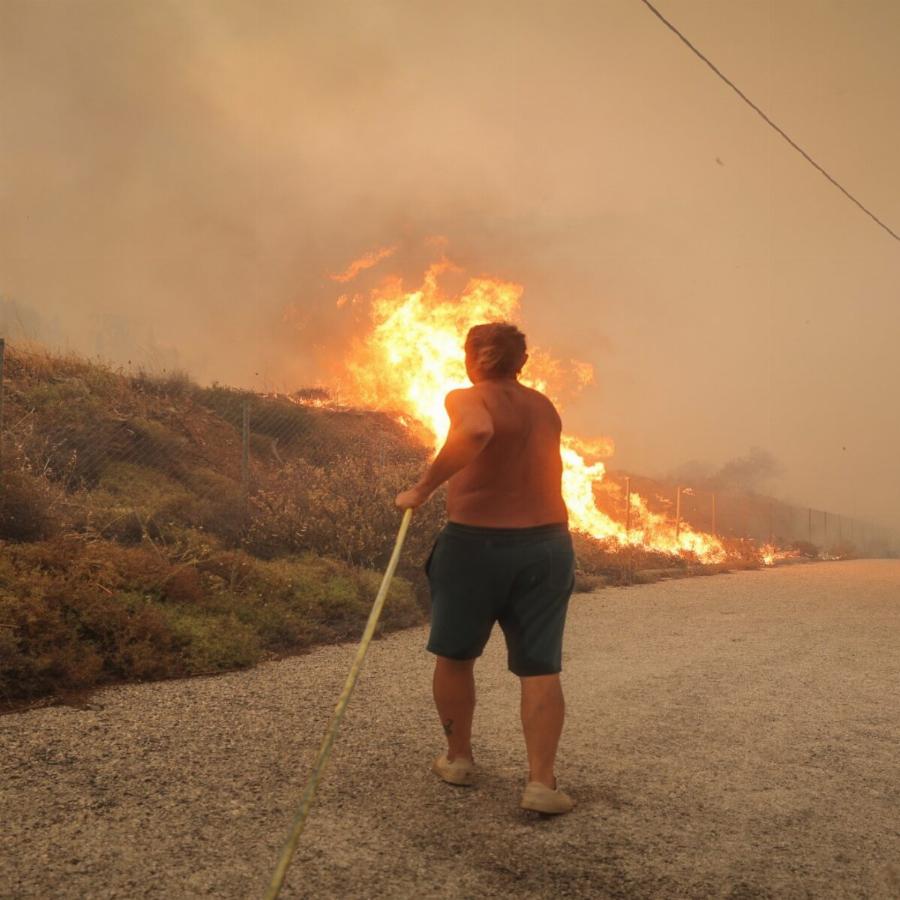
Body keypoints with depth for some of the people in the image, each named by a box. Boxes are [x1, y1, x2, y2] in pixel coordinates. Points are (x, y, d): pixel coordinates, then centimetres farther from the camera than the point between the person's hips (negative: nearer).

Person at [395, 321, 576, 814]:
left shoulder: (468, 400, -9)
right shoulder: (544, 407, 10)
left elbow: (477, 432, -32)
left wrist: (423, 488, -27)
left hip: (476, 544, -4)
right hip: (548, 543, 4)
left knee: (455, 655, 16)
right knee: (540, 667, 3)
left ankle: (458, 758, 27)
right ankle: (541, 781, -3)